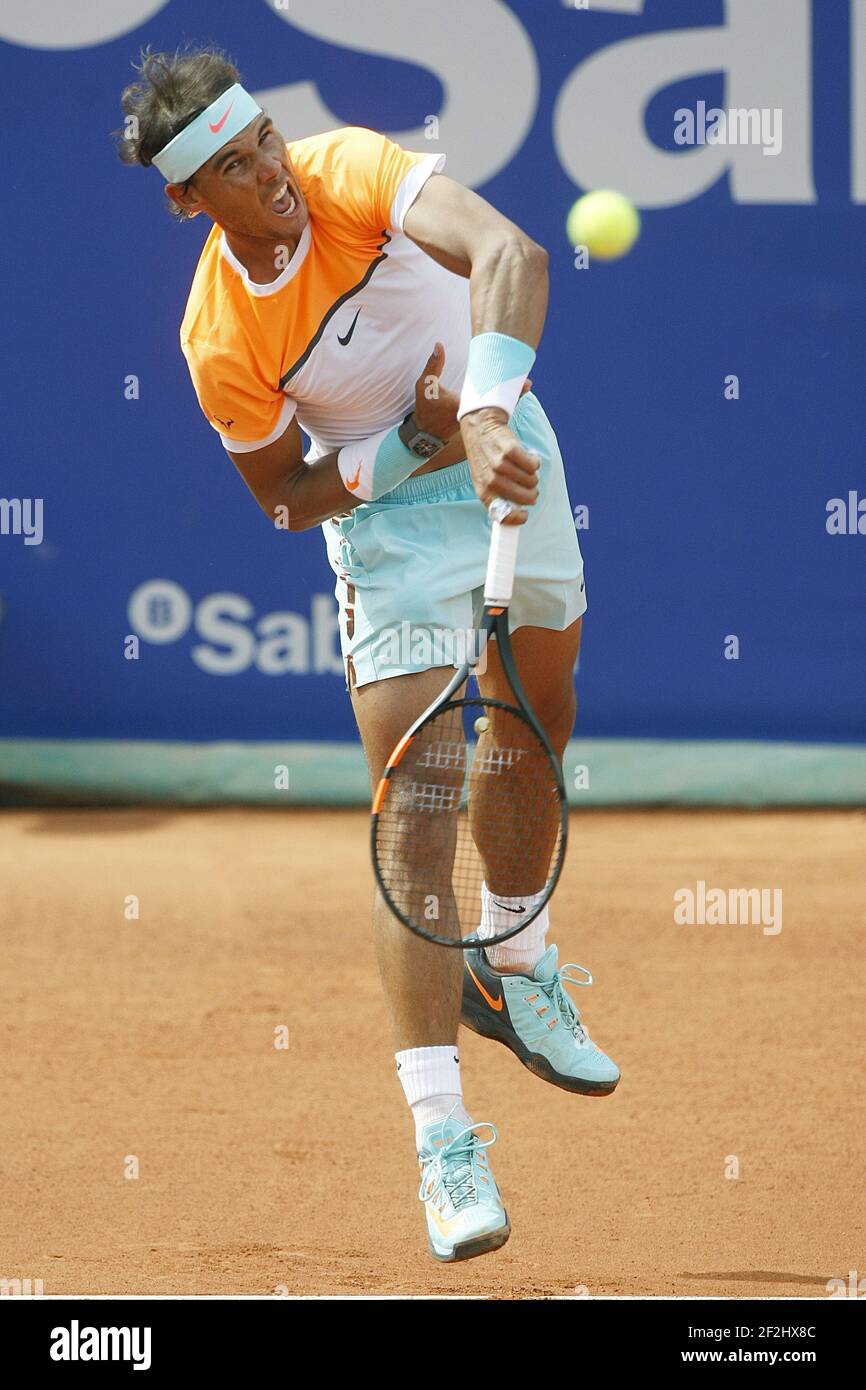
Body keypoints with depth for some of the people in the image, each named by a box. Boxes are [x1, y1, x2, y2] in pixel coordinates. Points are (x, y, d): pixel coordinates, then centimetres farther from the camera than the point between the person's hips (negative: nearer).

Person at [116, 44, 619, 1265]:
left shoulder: (349, 169, -23)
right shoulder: (219, 340, -22)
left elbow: (511, 256, -39)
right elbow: (290, 499, -8)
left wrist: (485, 415, -52)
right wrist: (416, 442, -22)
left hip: (502, 439, 3)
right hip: (387, 508, -3)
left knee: (541, 711, 15)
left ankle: (512, 970, 42)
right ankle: (441, 1139, -14)